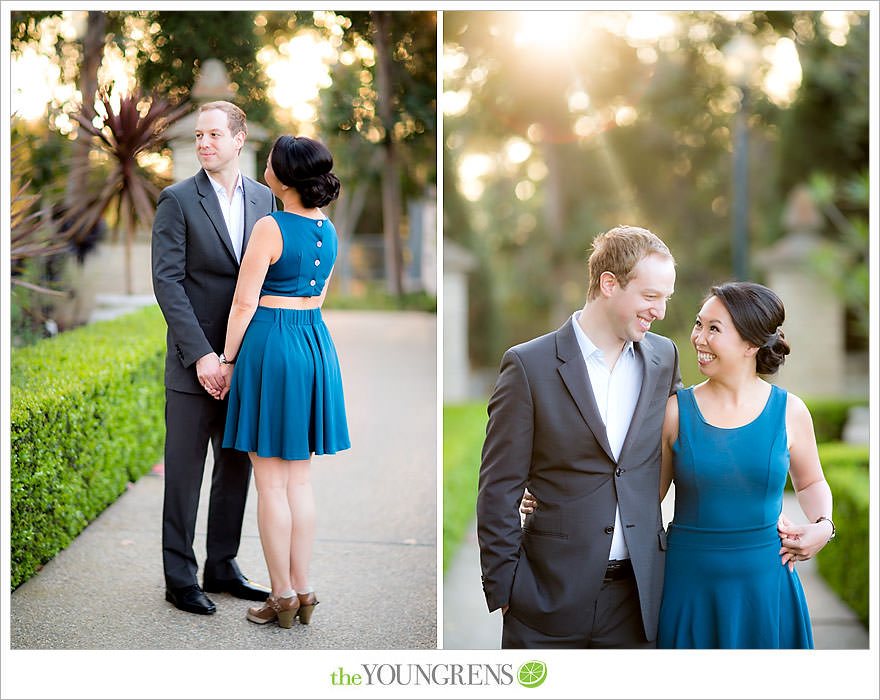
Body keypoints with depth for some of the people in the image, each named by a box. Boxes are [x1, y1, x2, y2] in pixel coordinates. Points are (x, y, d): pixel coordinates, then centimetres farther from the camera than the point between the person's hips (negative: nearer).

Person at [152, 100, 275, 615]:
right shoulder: (178, 201, -5)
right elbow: (167, 281, -11)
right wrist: (201, 354, -18)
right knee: (185, 471, 3)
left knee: (238, 466, 12)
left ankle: (222, 568, 25)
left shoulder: (264, 198, 8)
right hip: (194, 360, -4)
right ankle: (180, 578, 13)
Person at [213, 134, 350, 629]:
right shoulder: (329, 230, 8)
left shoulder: (270, 228, -14)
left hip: (270, 344, -7)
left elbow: (245, 302, -13)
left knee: (271, 481, 1)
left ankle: (283, 596, 7)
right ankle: (303, 590, 16)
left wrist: (228, 360, -4)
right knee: (300, 479, 13)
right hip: (317, 344, 7)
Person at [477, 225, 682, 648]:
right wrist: (503, 587, -7)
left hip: (637, 595, 4)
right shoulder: (529, 364, -7)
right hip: (550, 594, -3)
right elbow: (499, 489, -5)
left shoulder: (664, 356, 7)